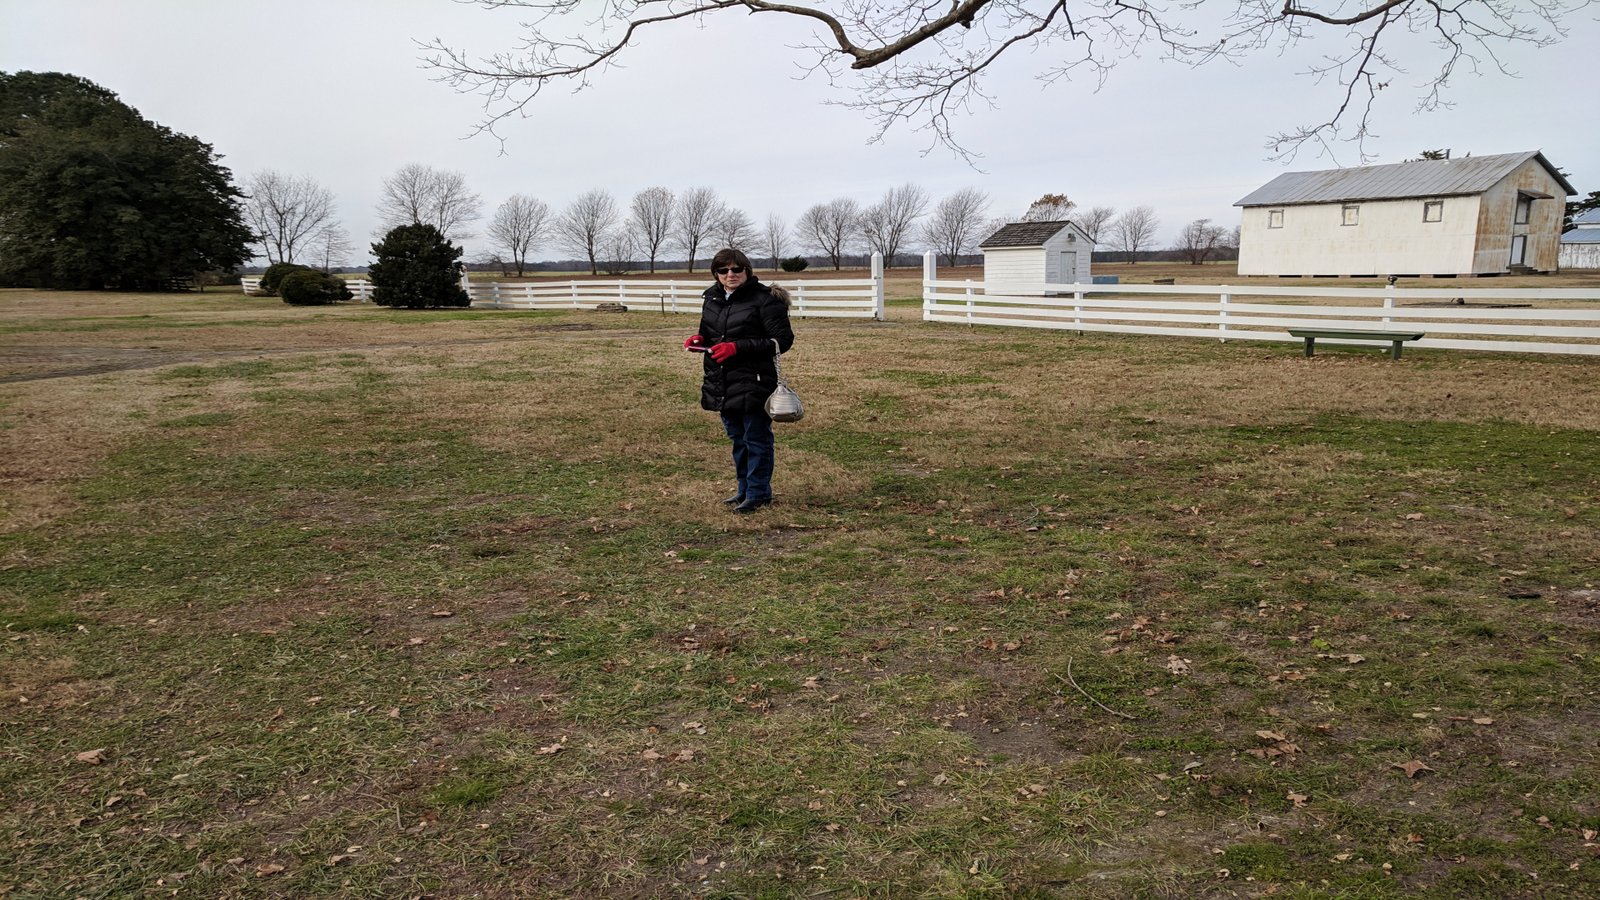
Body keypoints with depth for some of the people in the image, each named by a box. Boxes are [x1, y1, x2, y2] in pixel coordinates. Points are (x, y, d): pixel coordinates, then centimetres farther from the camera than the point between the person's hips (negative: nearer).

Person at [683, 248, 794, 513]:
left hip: (753, 383, -8)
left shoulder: (765, 299, -13)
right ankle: (745, 488, 32)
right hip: (722, 383, 8)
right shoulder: (712, 298, 10)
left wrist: (737, 347, -22)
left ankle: (758, 493, 14)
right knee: (737, 438, 18)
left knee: (756, 439, 3)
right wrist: (699, 340, -1)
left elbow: (782, 340, -15)